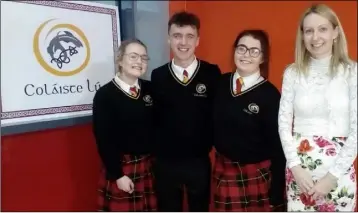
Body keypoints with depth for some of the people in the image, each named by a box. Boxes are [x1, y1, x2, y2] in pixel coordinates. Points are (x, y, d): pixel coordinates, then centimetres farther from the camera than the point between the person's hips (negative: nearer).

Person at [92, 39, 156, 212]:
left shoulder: (150, 90, 4)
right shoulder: (105, 94, -10)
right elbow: (103, 139, -12)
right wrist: (118, 174, -12)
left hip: (148, 165, 5)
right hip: (121, 167, -4)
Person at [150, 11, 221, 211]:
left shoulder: (212, 73, -7)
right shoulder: (157, 76, -1)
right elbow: (153, 116, 2)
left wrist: (209, 143, -7)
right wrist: (157, 148, 0)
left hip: (199, 161, -1)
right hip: (165, 162, 1)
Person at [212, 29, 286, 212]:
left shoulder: (269, 94, -12)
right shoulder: (221, 83, 0)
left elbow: (277, 145, -10)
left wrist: (277, 194, -8)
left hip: (256, 174, -3)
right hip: (223, 170, 4)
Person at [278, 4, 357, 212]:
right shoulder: (293, 72, 1)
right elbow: (284, 123, 1)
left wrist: (332, 176, -10)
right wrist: (295, 167, -8)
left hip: (339, 170, -1)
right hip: (299, 168, 1)